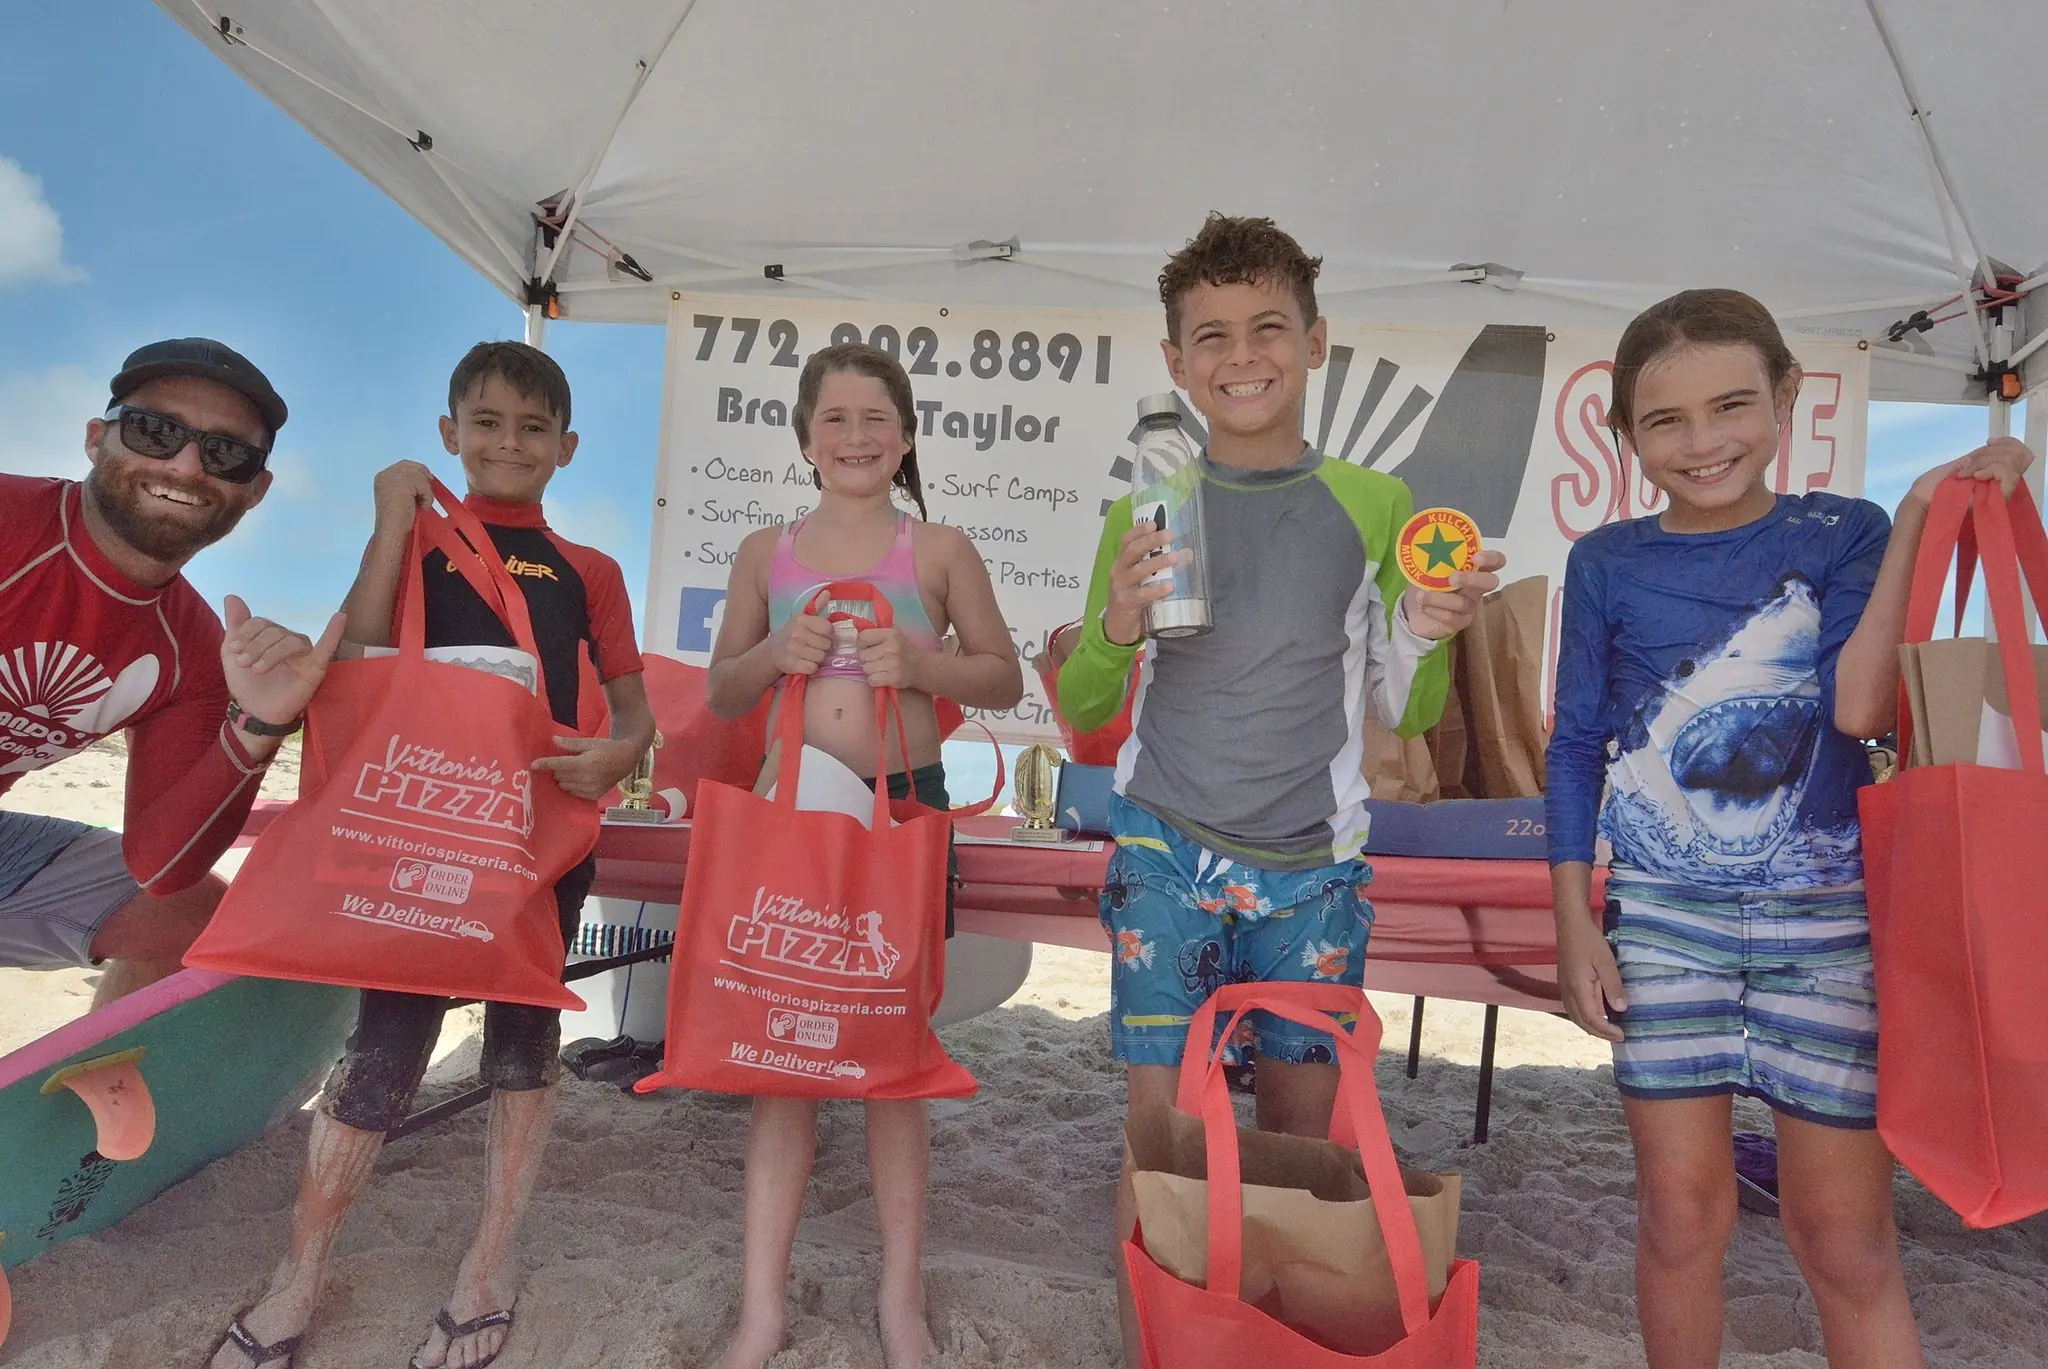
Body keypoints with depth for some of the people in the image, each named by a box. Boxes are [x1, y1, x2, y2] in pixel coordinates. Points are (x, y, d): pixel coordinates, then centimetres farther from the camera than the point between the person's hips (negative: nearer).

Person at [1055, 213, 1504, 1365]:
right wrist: (1116, 628, -15)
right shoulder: (1149, 506, 2)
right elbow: (1082, 707, 6)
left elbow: (1406, 715, 8)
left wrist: (1428, 636, -13)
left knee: (1303, 1130, 11)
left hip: (1314, 867, 1)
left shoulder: (1374, 505, 3)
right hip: (1166, 852, 0)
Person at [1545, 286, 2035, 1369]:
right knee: (1681, 1212, 8)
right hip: (1662, 915, 1)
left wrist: (1922, 516, -16)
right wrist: (1574, 924, 2)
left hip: (1824, 915, 0)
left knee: (1845, 1236, 6)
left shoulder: (1842, 534, 1)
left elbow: (1862, 703, -15)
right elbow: (1576, 745, 6)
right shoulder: (1606, 563, 3)